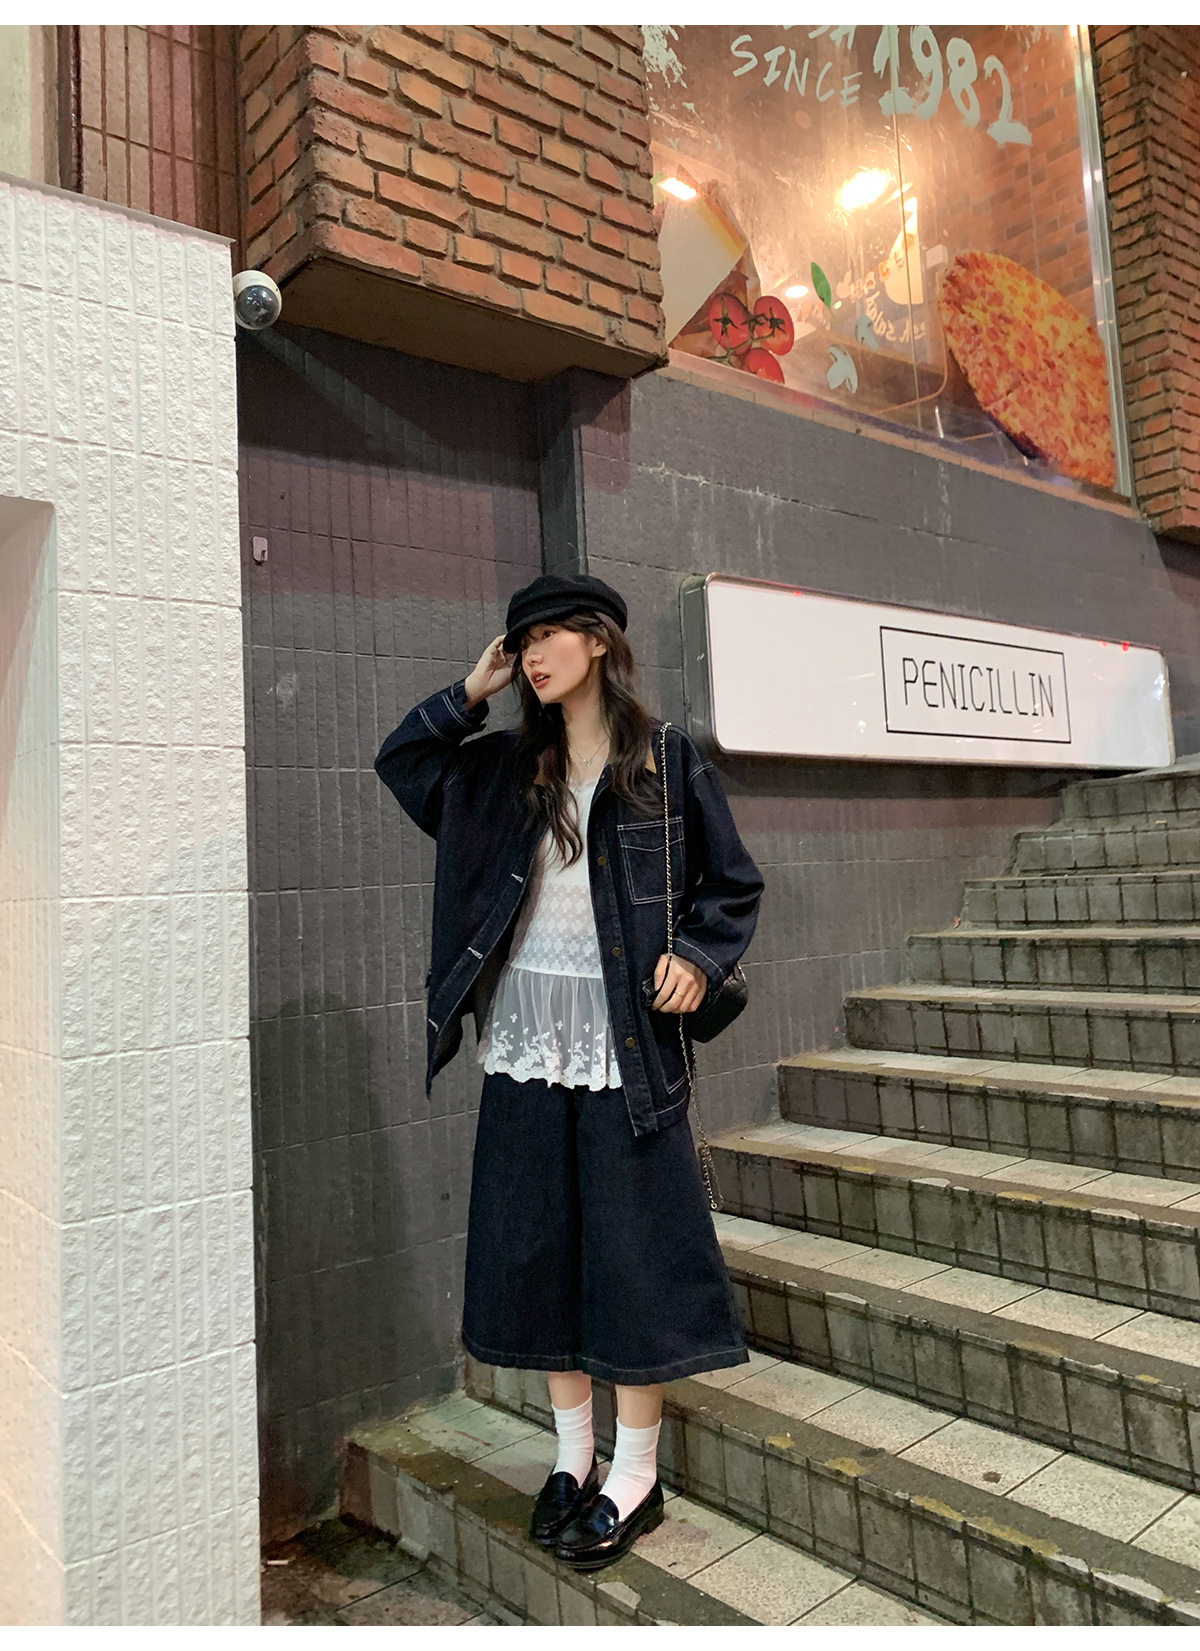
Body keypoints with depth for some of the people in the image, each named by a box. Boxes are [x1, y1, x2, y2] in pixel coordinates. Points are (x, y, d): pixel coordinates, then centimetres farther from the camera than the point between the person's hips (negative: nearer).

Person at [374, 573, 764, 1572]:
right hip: (527, 1040, 5)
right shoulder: (509, 768, 10)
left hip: (623, 1041, -4)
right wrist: (471, 694, 8)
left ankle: (636, 1477, 21)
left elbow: (733, 883, 3)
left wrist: (698, 957, -14)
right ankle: (574, 1456, 30)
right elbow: (402, 765, 19)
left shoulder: (667, 760, -1)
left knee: (630, 1251, 3)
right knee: (538, 1251, 12)